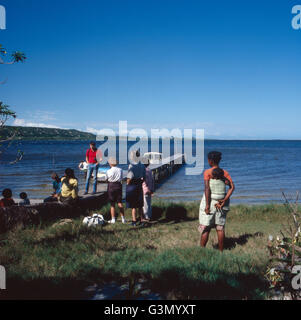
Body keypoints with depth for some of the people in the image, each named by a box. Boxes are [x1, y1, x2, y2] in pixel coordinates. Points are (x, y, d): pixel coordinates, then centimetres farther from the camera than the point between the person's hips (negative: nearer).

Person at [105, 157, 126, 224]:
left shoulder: (109, 171, -10)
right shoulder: (120, 170, 0)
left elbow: (107, 180, -2)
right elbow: (121, 179, 4)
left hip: (111, 186, -3)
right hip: (119, 185, 3)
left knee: (112, 204, 5)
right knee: (120, 203, 9)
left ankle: (113, 219, 9)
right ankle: (123, 218, 9)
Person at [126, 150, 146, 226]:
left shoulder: (131, 166, -17)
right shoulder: (142, 166, 2)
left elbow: (129, 178, -20)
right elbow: (144, 177, 6)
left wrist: (127, 184, -4)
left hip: (132, 186, -5)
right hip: (139, 186, 6)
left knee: (133, 205, 4)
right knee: (140, 205, 16)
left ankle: (134, 221, 8)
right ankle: (141, 220, 21)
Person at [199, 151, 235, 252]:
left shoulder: (207, 172, -8)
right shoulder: (225, 173, 5)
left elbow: (207, 188, -16)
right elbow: (232, 187, -5)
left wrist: (207, 205, -16)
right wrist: (224, 200, -7)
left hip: (210, 201, -4)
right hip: (221, 204, 4)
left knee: (205, 228, 3)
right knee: (220, 228, 11)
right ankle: (221, 251, 15)